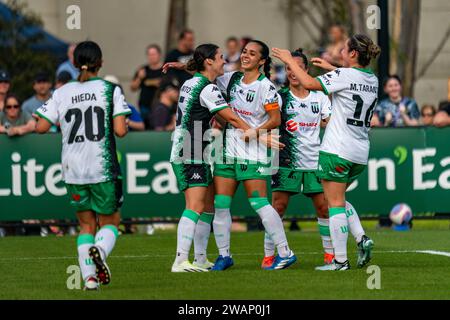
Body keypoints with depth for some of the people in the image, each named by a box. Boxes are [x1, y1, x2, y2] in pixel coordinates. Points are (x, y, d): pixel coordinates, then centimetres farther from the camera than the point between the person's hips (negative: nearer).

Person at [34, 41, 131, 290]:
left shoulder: (61, 94, 2)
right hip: (103, 168, -2)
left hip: (73, 170, 2)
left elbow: (41, 127, -1)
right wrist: (123, 125, 11)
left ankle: (89, 276, -3)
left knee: (86, 225, 13)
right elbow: (120, 131, -12)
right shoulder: (110, 90, -4)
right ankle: (100, 250, -23)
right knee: (110, 221, 10)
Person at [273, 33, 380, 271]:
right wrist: (330, 68, 34)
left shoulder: (345, 75, -14)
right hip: (360, 154, 7)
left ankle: (340, 260, -4)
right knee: (338, 200, 22)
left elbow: (309, 83, -14)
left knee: (335, 204, -2)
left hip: (337, 151, -7)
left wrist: (289, 60, -1)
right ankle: (361, 239, 3)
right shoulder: (372, 80, 8)